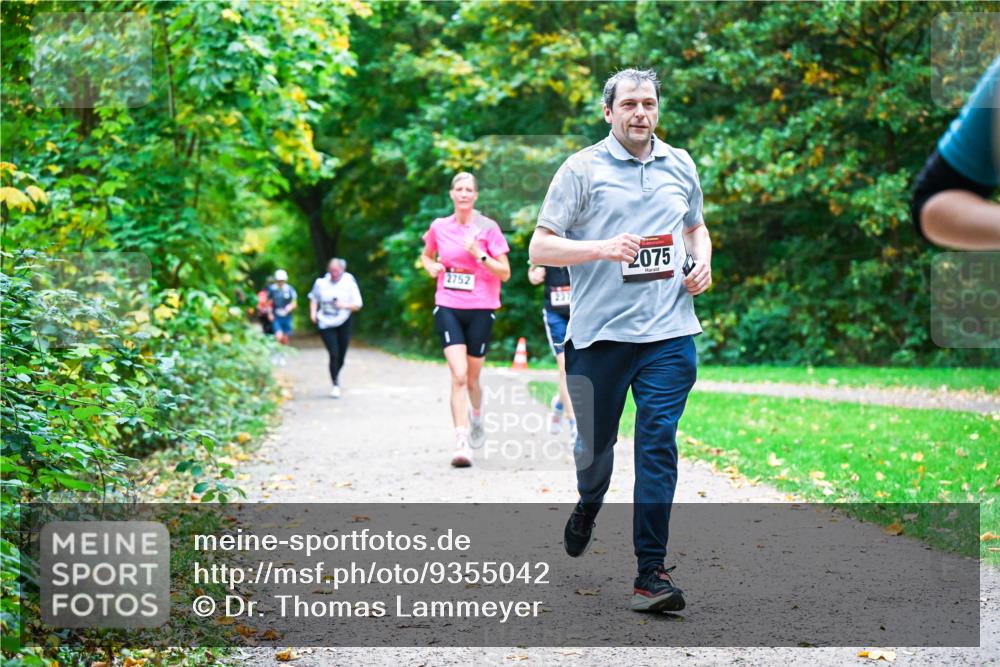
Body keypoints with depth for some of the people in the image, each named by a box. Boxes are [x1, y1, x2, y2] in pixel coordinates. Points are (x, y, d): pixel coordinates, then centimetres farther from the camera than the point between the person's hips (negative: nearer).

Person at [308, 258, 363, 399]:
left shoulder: (349, 283, -6)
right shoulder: (321, 283, -1)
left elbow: (357, 305, -4)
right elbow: (313, 298, 16)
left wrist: (344, 305, -21)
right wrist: (313, 312, 0)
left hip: (343, 323, 1)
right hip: (325, 324, -1)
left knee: (341, 355, 7)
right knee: (334, 354, -12)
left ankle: (336, 375, 36)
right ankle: (335, 384, -1)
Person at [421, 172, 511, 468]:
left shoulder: (488, 228, -1)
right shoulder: (439, 227, 6)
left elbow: (505, 273, -2)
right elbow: (426, 255, 26)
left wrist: (479, 254, -15)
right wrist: (431, 266, 4)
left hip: (480, 310, 0)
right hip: (448, 308, 0)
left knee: (472, 379, 10)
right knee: (459, 375, -15)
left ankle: (477, 415, 43)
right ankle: (461, 443, -17)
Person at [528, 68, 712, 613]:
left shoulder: (680, 166, 12)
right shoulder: (581, 170, -1)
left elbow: (695, 227, 29)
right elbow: (540, 248, -4)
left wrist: (703, 262, 7)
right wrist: (602, 248, -18)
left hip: (669, 331, 2)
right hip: (598, 332, -2)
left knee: (658, 444, -8)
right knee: (594, 440, 11)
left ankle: (651, 572, -5)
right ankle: (588, 506, 46)